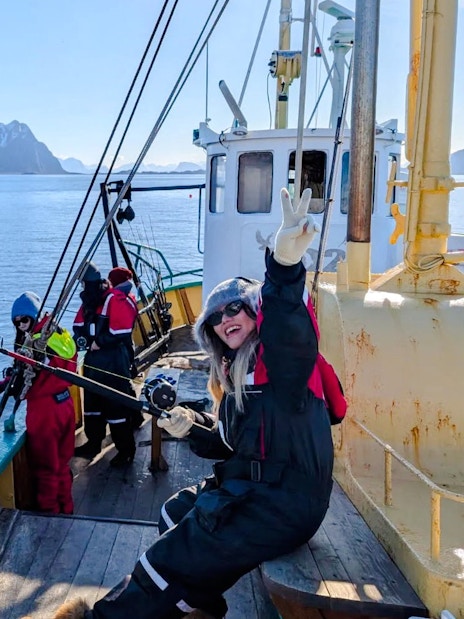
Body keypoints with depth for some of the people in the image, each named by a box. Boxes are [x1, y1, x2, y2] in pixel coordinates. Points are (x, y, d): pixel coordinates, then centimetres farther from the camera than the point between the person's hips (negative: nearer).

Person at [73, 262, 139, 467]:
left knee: (116, 406, -4)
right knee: (91, 402, 17)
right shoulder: (89, 301, 12)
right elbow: (79, 324, 15)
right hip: (93, 359, 9)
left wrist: (98, 342, -15)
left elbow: (121, 333, -25)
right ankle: (93, 443, 32)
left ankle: (126, 450, 7)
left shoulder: (116, 300, -17)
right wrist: (83, 339, -6)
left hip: (114, 362, -9)